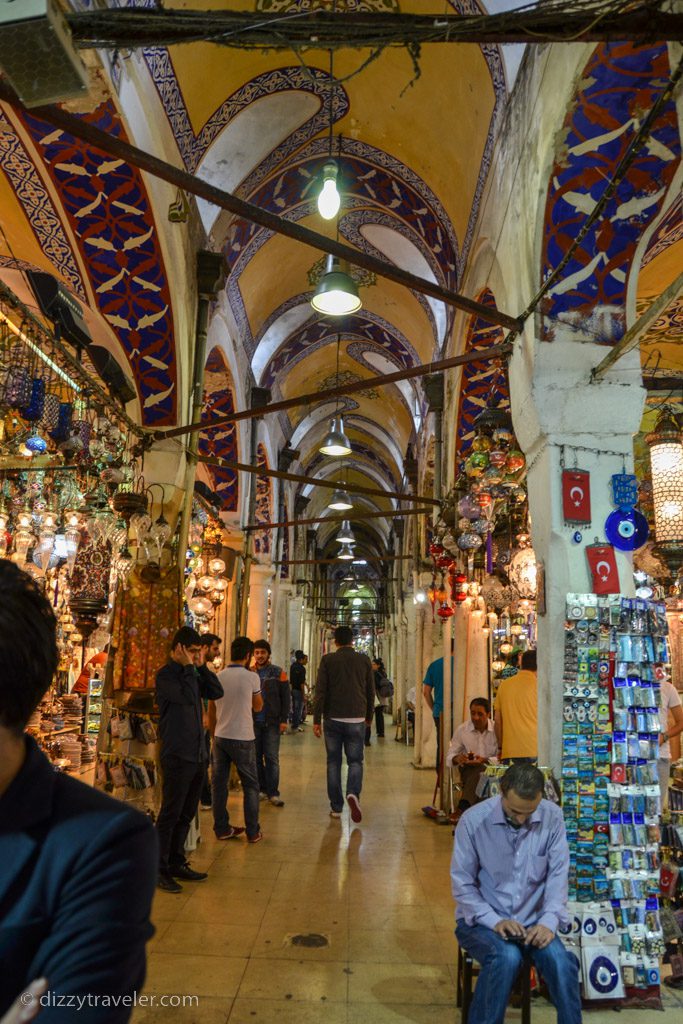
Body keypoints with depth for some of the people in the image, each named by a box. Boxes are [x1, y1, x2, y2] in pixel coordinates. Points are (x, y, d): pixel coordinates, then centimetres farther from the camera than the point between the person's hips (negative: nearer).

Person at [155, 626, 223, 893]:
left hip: (197, 754, 8)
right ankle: (160, 870, 10)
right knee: (170, 814, 0)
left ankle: (177, 863, 28)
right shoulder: (166, 674, -11)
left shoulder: (192, 673, 14)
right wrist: (188, 667, -16)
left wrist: (201, 666, 0)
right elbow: (187, 696, -25)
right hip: (177, 756, -8)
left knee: (186, 814, 16)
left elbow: (216, 692, 5)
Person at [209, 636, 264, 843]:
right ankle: (253, 832, 11)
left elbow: (211, 712, 9)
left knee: (219, 783, 12)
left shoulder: (218, 677, 3)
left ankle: (222, 828, 19)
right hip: (243, 739, -4)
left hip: (220, 737, 4)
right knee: (250, 785, 7)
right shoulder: (251, 677, -9)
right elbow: (258, 706, 6)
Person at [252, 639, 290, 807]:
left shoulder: (278, 673, 0)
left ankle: (273, 793, 5)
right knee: (256, 757, 9)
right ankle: (261, 789, 20)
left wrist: (284, 720, -7)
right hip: (253, 722, 2)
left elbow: (285, 697, -1)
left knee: (272, 758, -1)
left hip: (272, 722, -2)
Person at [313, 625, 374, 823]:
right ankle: (353, 793, -17)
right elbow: (370, 691, 8)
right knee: (355, 761, 9)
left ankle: (336, 807, 12)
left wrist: (316, 720, -2)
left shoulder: (327, 660, -2)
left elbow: (320, 691, -6)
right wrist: (369, 716, 21)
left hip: (333, 719, 0)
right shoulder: (364, 660, 2)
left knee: (333, 762, 10)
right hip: (356, 719, 0)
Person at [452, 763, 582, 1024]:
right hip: (481, 920, -2)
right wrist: (494, 921, -21)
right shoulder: (473, 821, -16)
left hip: (530, 921, 2)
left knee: (559, 960, -27)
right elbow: (462, 883, -9)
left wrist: (549, 920, -18)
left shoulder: (552, 817, -8)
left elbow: (558, 874, -4)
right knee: (507, 957, -31)